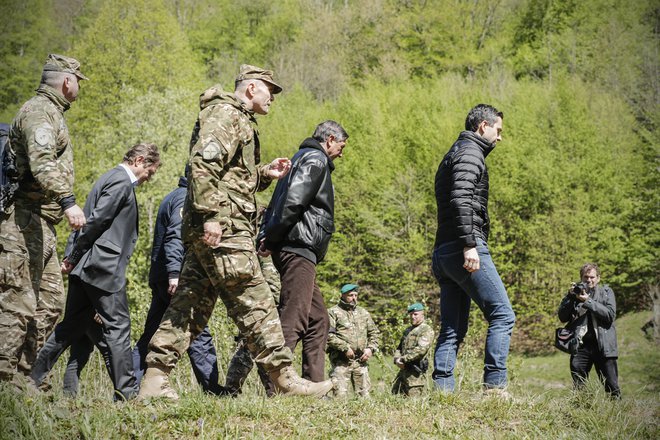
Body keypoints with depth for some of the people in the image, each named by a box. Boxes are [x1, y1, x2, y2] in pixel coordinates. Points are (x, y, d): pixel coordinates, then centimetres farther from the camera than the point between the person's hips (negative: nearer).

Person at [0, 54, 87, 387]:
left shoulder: (50, 113, 23)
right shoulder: (39, 112, -10)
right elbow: (42, 163, -27)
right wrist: (67, 201, -37)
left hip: (41, 227, 11)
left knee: (50, 303, 10)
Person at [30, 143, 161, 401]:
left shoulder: (111, 178, 22)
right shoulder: (121, 181, -10)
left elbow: (89, 219, 20)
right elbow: (96, 220, -17)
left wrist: (72, 257, 15)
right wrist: (74, 258, -10)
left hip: (84, 267, 10)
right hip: (103, 267, -10)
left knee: (73, 325, 13)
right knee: (118, 326, -7)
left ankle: (33, 376, 15)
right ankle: (126, 391, -7)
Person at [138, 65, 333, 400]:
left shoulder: (238, 121, 27)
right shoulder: (226, 114, -6)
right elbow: (203, 164, -20)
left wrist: (265, 174, 16)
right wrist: (210, 215, -27)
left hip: (204, 232, 11)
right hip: (222, 228, -11)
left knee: (190, 304, 7)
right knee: (255, 303, -8)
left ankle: (155, 378, 4)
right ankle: (284, 379, -5)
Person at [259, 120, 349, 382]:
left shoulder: (303, 158, 27)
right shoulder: (315, 159, -5)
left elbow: (275, 206, 21)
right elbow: (293, 201, -19)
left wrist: (269, 237, 8)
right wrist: (272, 238, -14)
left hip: (298, 252, 10)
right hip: (299, 248, -10)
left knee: (318, 319, 13)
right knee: (292, 320, -16)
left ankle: (314, 383, 11)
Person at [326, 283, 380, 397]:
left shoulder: (364, 313, 20)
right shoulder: (333, 312, 3)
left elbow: (375, 333, 22)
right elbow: (329, 334, -9)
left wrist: (370, 348, 4)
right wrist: (345, 348, -16)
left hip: (361, 361, 5)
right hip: (341, 361, -5)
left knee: (364, 394, 1)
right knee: (340, 395, -12)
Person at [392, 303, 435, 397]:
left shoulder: (426, 330, -6)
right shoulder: (408, 330, 22)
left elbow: (421, 350, -18)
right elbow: (399, 347, 21)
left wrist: (403, 359, -17)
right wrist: (397, 359, -1)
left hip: (415, 372, -8)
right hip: (403, 370, 8)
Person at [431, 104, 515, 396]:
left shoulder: (452, 155, 27)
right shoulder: (470, 152, -5)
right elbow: (461, 198, -20)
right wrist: (469, 244, -27)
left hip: (443, 252, 10)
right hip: (465, 249, -10)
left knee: (453, 328, 7)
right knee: (502, 315, -9)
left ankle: (442, 390, 1)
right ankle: (494, 386, -15)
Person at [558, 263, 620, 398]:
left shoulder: (606, 292, 6)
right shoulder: (575, 293, 11)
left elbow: (610, 315, -8)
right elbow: (562, 317, 3)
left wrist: (588, 301, -14)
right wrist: (570, 297, -10)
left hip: (603, 345, -2)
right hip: (580, 345, 2)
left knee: (612, 387, -3)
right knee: (578, 388, 3)